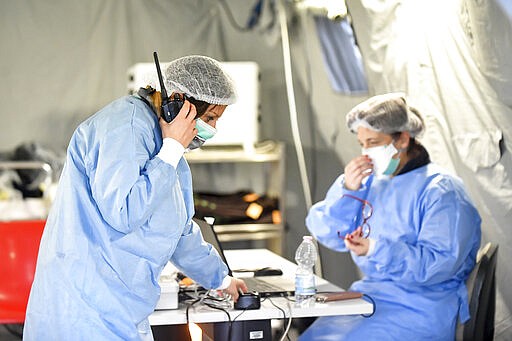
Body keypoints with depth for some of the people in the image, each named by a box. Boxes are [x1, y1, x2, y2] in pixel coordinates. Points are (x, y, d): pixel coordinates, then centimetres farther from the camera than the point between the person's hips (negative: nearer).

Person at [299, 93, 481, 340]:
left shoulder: (441, 191, -9)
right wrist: (347, 190, -7)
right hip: (368, 296, 7)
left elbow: (440, 263, -19)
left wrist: (376, 250, -27)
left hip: (418, 311, -7)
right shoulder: (370, 182, 12)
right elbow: (326, 234, 9)